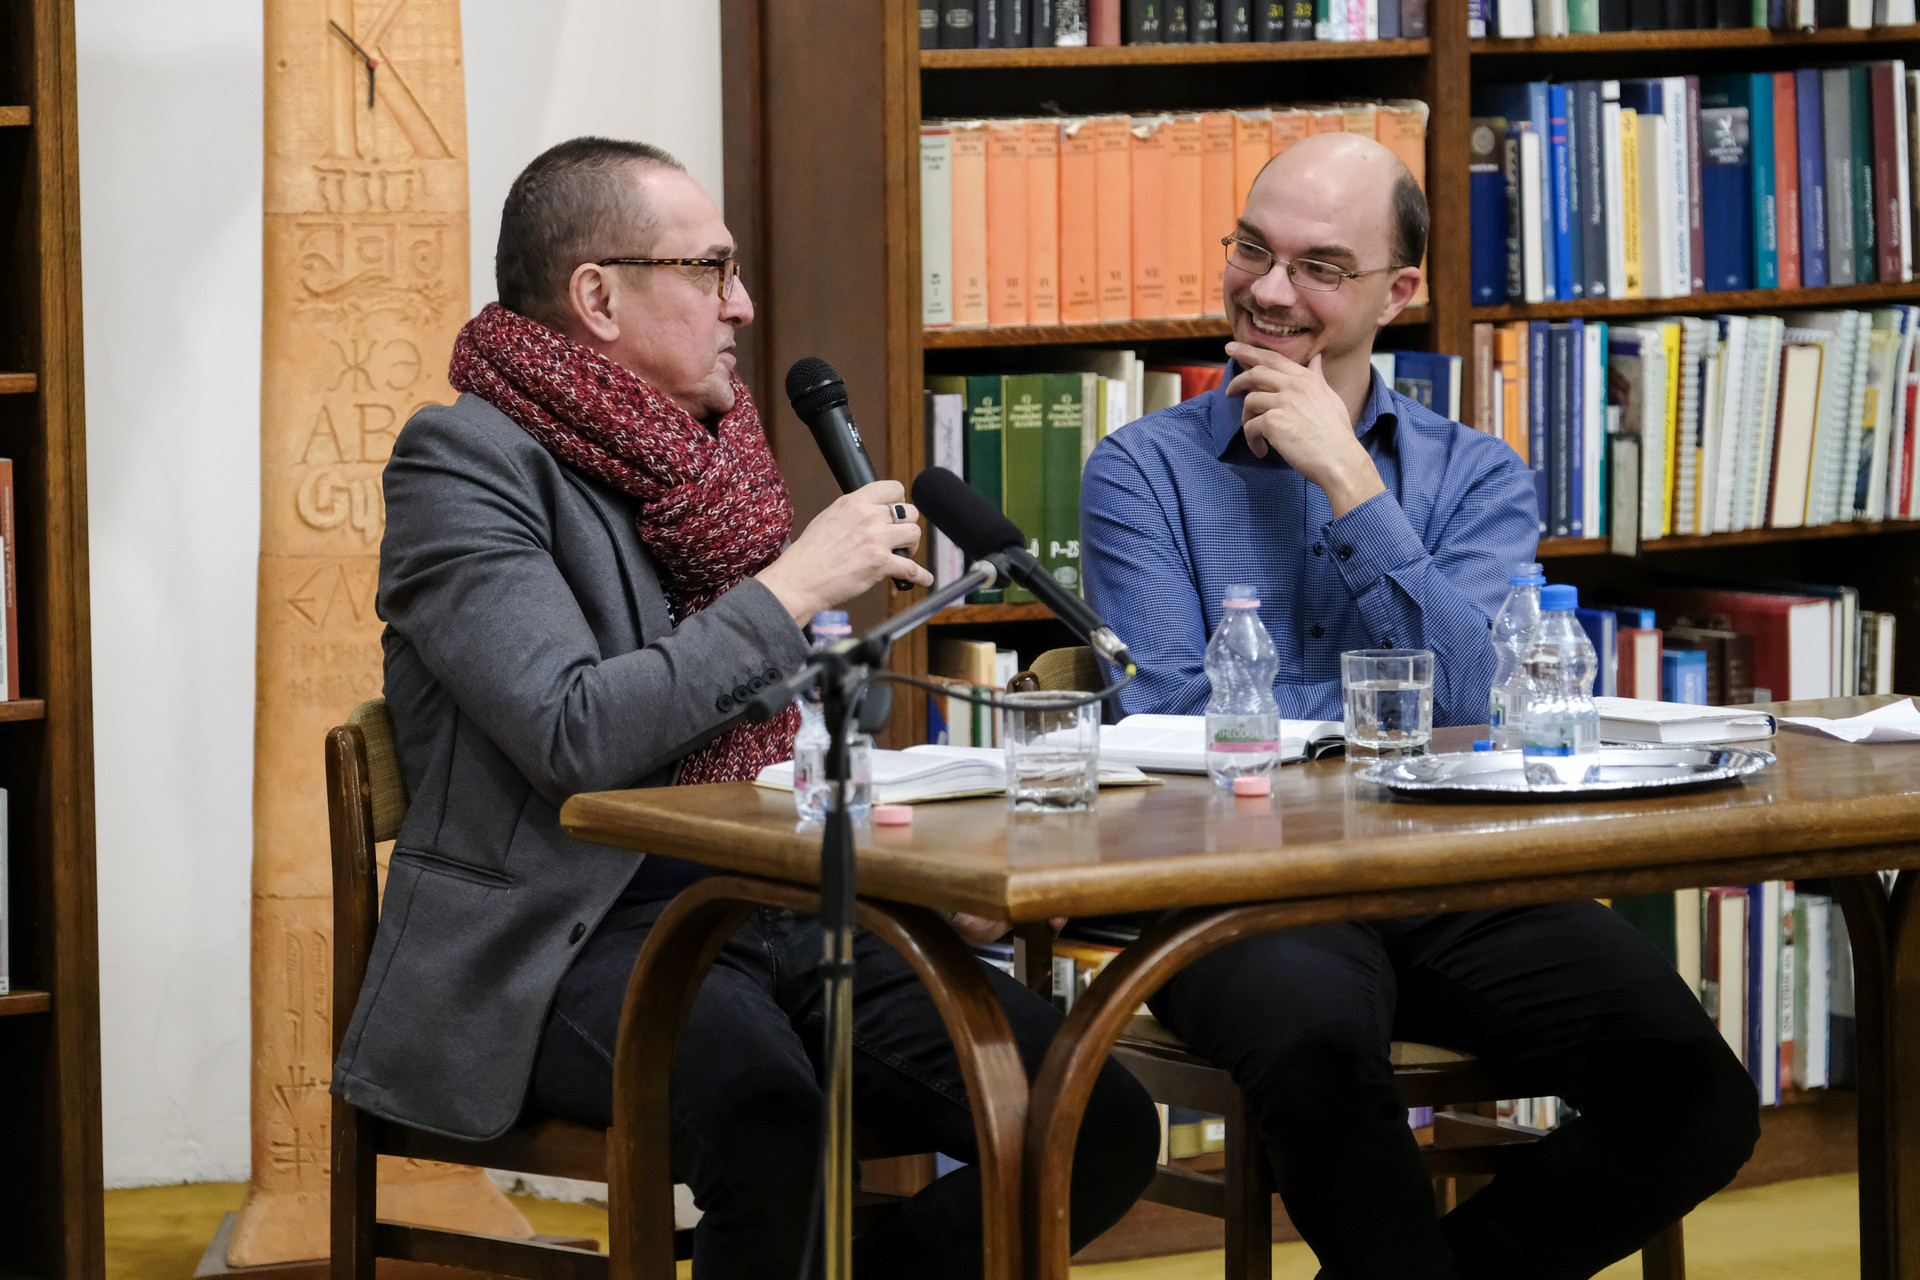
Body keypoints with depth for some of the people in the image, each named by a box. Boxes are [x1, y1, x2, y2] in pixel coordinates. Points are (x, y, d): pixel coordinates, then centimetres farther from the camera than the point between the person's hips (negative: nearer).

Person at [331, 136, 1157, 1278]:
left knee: (1105, 1126, -12)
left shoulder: (711, 449, 19)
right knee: (770, 1122, -39)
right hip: (571, 939, -7)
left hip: (775, 921, 8)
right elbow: (575, 736, -18)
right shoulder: (466, 459, -4)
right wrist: (794, 587, -11)